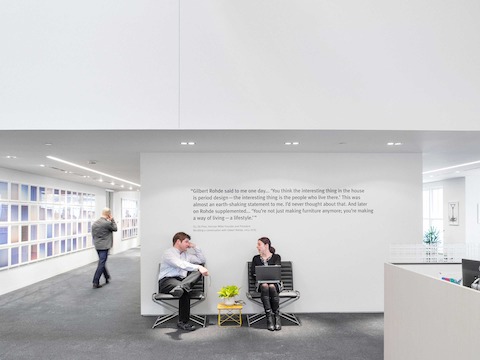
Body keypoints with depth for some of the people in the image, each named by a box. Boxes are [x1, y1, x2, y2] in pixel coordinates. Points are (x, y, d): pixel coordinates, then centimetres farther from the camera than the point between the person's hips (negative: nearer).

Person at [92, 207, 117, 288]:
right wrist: (112, 220, 2)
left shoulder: (94, 223, 4)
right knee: (101, 264, -2)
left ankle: (107, 278, 35)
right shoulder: (107, 223, -19)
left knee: (102, 262, 20)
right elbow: (115, 228, -2)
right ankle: (96, 282, -1)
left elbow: (93, 235, 11)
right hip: (104, 246, -8)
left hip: (97, 246, 8)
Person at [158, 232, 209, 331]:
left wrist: (195, 247, 19)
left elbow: (202, 260, 28)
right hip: (166, 281, -8)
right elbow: (182, 264, -24)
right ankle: (183, 322, -44)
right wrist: (199, 267, -36)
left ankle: (180, 287, -50)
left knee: (199, 270, -23)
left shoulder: (186, 254, 26)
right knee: (185, 290, -42)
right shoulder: (169, 253, -3)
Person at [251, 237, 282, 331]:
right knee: (265, 287, -35)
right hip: (261, 283, 1)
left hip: (275, 282, -1)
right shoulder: (256, 258, 15)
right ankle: (269, 317, -35)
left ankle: (277, 316, -27)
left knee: (272, 287, -36)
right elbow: (253, 273, 5)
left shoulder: (276, 257, 8)